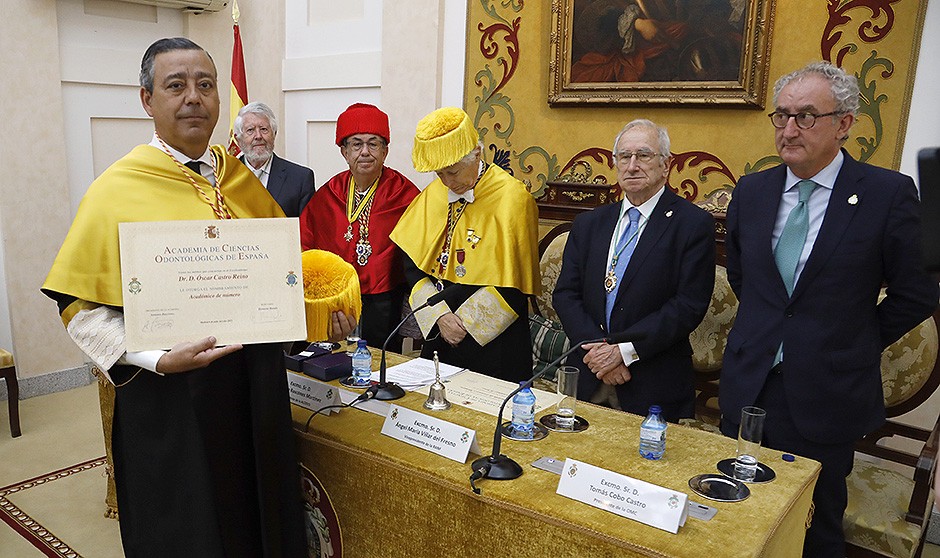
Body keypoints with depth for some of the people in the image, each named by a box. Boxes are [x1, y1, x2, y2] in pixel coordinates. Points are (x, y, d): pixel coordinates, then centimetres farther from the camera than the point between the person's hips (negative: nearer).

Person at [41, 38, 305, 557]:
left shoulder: (241, 179, 6)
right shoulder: (116, 190, -7)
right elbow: (81, 307, -7)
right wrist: (158, 359, -21)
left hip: (254, 380, 4)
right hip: (169, 395, -4)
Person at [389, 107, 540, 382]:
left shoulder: (511, 198, -13)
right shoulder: (433, 194, 4)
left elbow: (513, 283, -15)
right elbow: (412, 265, 2)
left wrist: (463, 321, -14)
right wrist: (440, 315, -11)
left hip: (492, 342, -5)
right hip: (436, 332, 5)